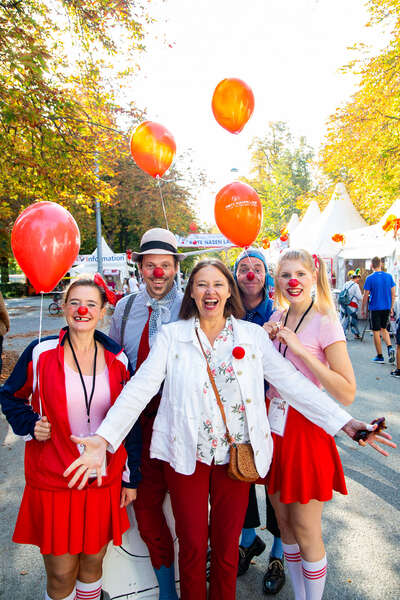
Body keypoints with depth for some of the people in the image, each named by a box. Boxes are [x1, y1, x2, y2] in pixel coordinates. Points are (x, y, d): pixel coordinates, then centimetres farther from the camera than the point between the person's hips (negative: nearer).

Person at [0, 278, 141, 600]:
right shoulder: (41, 352, -8)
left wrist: (132, 477, 5)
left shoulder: (118, 359, -2)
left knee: (93, 562, 18)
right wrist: (29, 423, -12)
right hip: (53, 478, -2)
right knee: (61, 573, 10)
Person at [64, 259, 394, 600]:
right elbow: (140, 387, -11)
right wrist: (104, 437, -24)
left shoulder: (253, 335, 0)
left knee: (227, 546, 17)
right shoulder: (172, 335, -3)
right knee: (192, 547, 14)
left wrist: (345, 422, -11)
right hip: (187, 456, -1)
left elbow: (292, 381, -4)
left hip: (237, 455, 1)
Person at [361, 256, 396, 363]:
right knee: (384, 329, 20)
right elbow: (393, 294, 5)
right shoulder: (389, 276, 2)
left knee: (376, 332, 4)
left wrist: (363, 309, 3)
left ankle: (380, 356, 9)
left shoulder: (370, 278, -10)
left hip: (375, 308, -4)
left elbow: (366, 296, -8)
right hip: (386, 307, 4)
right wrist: (391, 307, 15)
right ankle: (390, 347, -2)